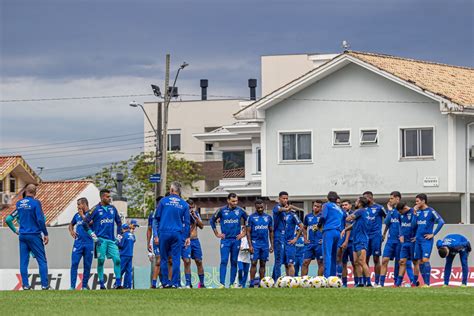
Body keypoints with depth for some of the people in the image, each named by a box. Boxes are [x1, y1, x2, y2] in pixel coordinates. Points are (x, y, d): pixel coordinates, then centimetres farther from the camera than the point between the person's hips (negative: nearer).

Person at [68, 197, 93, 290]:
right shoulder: (77, 215, 16)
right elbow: (71, 224, 30)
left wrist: (82, 215, -5)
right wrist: (71, 231, 10)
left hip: (89, 243, -3)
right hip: (78, 242, 3)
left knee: (87, 265, 2)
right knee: (74, 263, -8)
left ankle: (84, 285, 11)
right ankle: (72, 286, -8)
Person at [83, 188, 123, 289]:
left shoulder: (112, 208, 11)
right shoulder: (96, 209, -3)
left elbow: (119, 222, 23)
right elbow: (85, 222, -4)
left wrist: (119, 235, 13)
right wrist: (93, 235, -7)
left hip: (111, 239, 4)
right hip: (101, 239, -4)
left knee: (117, 259, -7)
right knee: (101, 261, -4)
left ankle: (118, 283, -4)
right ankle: (101, 284, 4)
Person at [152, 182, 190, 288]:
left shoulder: (163, 201, 3)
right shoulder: (184, 204, 6)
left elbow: (156, 219, 2)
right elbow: (186, 222, 8)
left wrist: (156, 235, 5)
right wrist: (187, 237, 14)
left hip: (164, 233, -1)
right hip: (177, 234, 1)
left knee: (164, 259, 7)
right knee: (175, 259, 3)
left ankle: (166, 282, 5)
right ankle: (175, 283, -1)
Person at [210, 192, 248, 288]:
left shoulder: (240, 211, 3)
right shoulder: (222, 210, 0)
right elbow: (212, 220, 11)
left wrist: (244, 233, 9)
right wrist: (217, 233, 8)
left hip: (236, 240, 2)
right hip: (225, 240, -2)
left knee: (234, 262, 5)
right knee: (224, 261, -10)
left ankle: (232, 283, 10)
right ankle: (222, 283, -13)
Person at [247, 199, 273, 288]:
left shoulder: (268, 217, 9)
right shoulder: (252, 217, -1)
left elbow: (271, 232, 14)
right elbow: (248, 232, -2)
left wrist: (272, 245, 8)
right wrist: (250, 245, -10)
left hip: (265, 244, 3)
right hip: (255, 243, -3)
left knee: (263, 264, 5)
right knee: (254, 263, -9)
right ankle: (252, 282, -10)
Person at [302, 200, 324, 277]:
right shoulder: (308, 217, 12)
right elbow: (304, 228, 24)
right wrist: (305, 238, 13)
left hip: (319, 244, -4)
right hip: (310, 243, 4)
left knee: (320, 263, 1)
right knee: (305, 262, -1)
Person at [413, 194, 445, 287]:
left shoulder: (430, 211, -6)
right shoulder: (418, 212, 13)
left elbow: (441, 222, -13)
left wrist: (433, 234, -13)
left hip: (426, 240, -7)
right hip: (418, 240, 7)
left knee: (425, 260, -15)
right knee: (419, 261, 5)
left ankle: (427, 283, -14)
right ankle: (425, 282, 10)